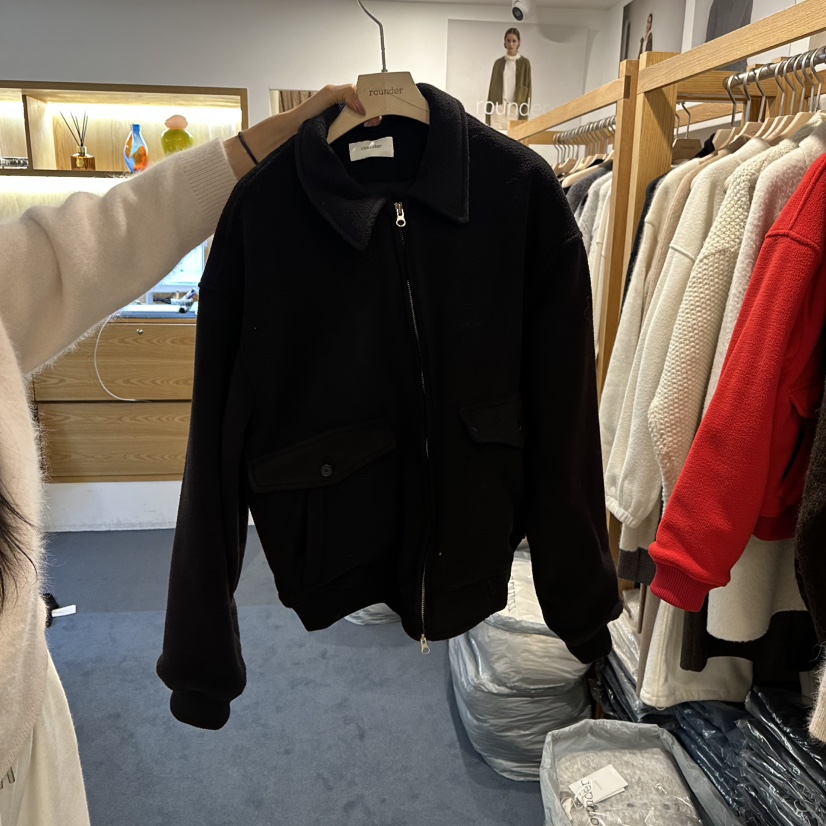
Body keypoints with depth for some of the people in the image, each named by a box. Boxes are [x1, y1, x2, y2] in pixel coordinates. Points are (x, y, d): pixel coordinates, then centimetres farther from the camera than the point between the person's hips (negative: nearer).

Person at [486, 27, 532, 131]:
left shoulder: (524, 63, 5)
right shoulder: (498, 63, 11)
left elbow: (528, 88, 2)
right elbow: (492, 87, 11)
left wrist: (524, 114, -8)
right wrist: (488, 113, 5)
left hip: (516, 109, -1)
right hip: (498, 108, 1)